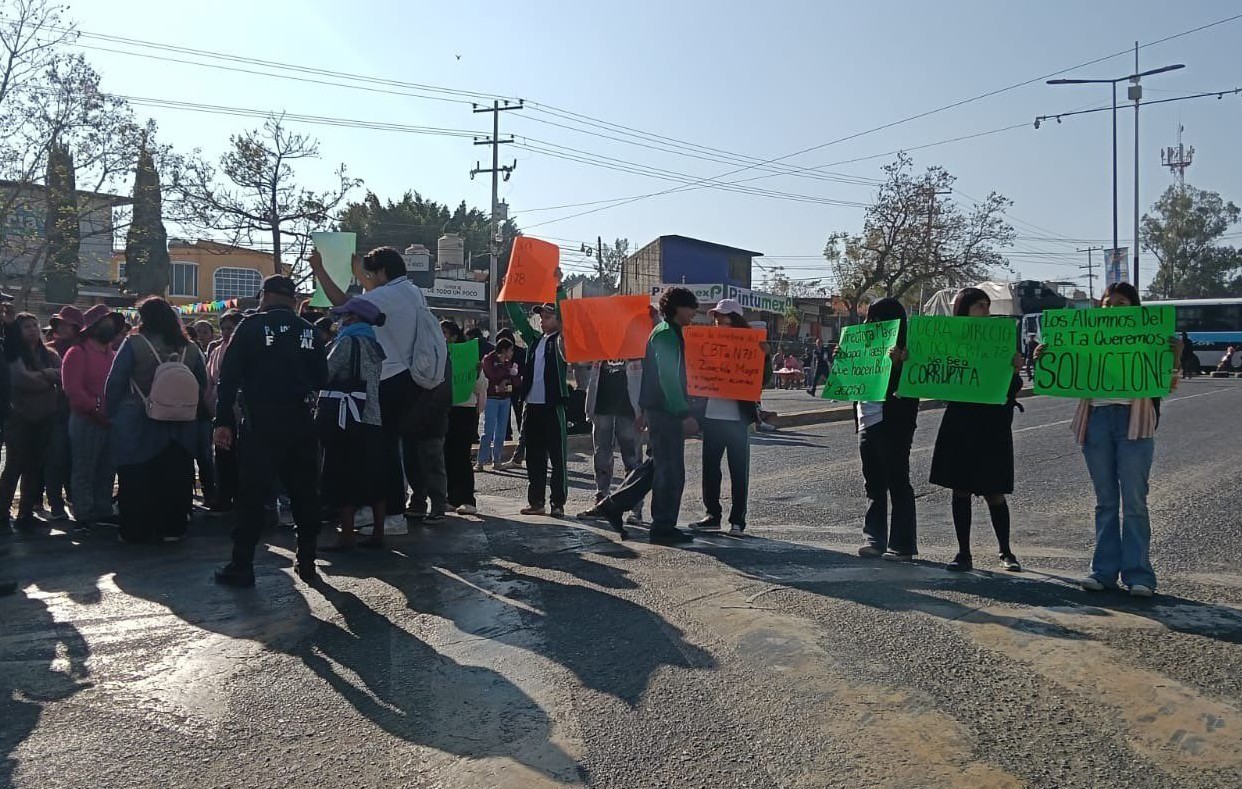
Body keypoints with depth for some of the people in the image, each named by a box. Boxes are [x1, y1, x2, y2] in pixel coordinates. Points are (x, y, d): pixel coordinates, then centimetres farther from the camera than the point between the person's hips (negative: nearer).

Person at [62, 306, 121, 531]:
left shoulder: (113, 355, 16)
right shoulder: (78, 353, -7)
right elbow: (73, 389, -16)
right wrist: (97, 407, -21)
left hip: (111, 421, 7)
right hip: (86, 421, -7)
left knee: (107, 470, 12)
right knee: (84, 471, -1)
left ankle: (103, 512, 21)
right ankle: (84, 517, 4)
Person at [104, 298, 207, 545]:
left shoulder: (134, 344, -9)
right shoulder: (190, 348, 2)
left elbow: (115, 383, -7)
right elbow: (203, 385, 12)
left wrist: (110, 413, 3)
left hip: (138, 428, -3)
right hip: (180, 429, 3)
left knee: (136, 480, 6)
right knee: (174, 479, 9)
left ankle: (136, 531, 12)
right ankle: (172, 528, 14)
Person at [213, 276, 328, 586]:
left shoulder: (252, 326, -2)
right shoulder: (308, 330, 7)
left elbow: (229, 375, -7)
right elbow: (321, 378, 9)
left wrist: (223, 421, -6)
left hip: (261, 423, -3)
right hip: (301, 422, 3)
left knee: (252, 494, 1)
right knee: (304, 492, 10)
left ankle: (241, 566, 3)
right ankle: (307, 563, 14)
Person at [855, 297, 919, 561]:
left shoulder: (905, 352, -7)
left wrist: (897, 362, -30)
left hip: (893, 425, -8)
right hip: (868, 423, 8)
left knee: (898, 484, -2)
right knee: (874, 486, 11)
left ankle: (903, 545, 4)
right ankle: (875, 539, 17)